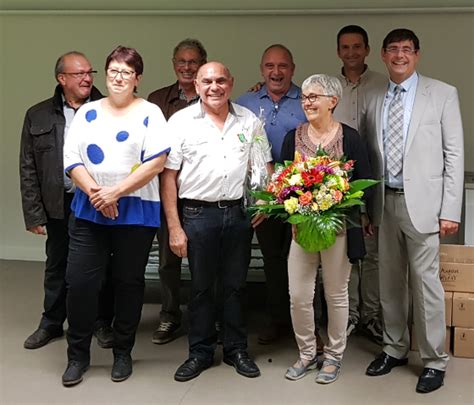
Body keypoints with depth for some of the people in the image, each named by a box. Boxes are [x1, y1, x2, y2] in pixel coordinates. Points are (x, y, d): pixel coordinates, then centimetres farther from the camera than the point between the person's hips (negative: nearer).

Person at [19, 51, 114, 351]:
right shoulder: (38, 116, 4)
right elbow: (28, 169, 4)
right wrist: (33, 214, 0)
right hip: (60, 205, 2)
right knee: (57, 266, 14)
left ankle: (103, 323, 26)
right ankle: (51, 324, 31)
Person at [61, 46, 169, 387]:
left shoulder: (150, 113, 1)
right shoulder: (88, 112, 10)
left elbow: (157, 162, -10)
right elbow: (72, 159, 4)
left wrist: (116, 192, -15)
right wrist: (94, 192, -12)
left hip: (136, 212, -2)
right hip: (88, 210, 3)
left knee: (129, 283, 7)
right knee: (79, 282, -1)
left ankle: (123, 353, 23)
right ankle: (78, 355, 16)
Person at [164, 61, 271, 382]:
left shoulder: (249, 120, 6)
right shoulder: (181, 121, -2)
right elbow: (169, 176, -3)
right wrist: (174, 227, -7)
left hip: (239, 212, 2)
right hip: (198, 213, -2)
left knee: (236, 285, 12)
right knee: (201, 286, 9)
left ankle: (236, 349, 27)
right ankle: (201, 352, 23)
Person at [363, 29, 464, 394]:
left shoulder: (443, 94, 0)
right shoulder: (373, 100, 10)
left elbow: (454, 154, -3)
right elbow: (370, 155, 12)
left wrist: (450, 210, -9)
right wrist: (366, 206, 8)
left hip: (421, 202, -4)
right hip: (386, 203, 4)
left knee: (425, 284, -2)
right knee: (390, 283, 13)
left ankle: (435, 361, 13)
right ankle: (395, 349, 29)